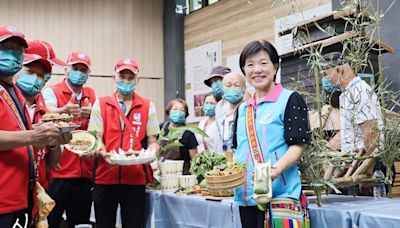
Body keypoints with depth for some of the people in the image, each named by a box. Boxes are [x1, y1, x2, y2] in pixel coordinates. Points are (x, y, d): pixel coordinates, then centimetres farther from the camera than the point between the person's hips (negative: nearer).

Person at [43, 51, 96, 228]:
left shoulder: (92, 95, 12)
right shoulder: (51, 92, -2)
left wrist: (90, 115, -22)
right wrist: (65, 110, -44)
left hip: (84, 173, 5)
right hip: (57, 172, -4)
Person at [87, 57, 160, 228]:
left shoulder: (148, 106, 8)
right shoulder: (100, 104, 6)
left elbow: (152, 141, 8)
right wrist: (105, 155, -19)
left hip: (136, 178, 0)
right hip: (105, 176, 0)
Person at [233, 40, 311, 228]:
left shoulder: (290, 100, -2)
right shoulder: (243, 109, 16)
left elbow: (297, 145, -9)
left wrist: (276, 169, -25)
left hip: (279, 195, -6)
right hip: (246, 195, 6)